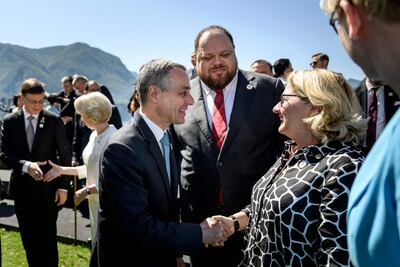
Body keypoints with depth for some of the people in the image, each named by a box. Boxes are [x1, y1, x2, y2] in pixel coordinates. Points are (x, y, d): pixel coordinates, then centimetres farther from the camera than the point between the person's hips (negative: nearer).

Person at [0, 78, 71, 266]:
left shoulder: (54, 121, -5)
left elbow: (65, 155, -3)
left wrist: (63, 186, -7)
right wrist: (25, 165, -24)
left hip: (48, 188, -2)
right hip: (22, 189, 2)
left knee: (48, 239, 6)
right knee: (29, 239, 13)